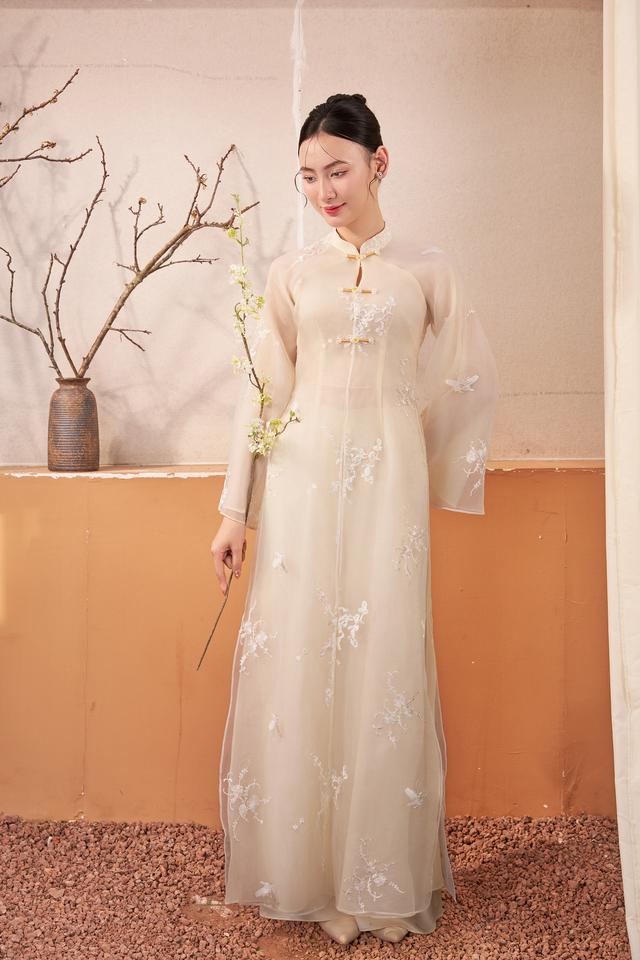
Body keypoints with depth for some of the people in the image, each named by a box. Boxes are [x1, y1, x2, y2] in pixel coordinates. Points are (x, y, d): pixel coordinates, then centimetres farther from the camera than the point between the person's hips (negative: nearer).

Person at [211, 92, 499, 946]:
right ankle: (312, 874, 16)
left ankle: (384, 882, 16)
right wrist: (234, 509, 1)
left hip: (386, 482, -1)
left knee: (384, 669, 1)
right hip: (300, 478, 1)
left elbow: (472, 382, 12)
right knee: (297, 669, 1)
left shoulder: (426, 270, 6)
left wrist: (431, 475, 12)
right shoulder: (291, 272, 8)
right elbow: (263, 391, 6)